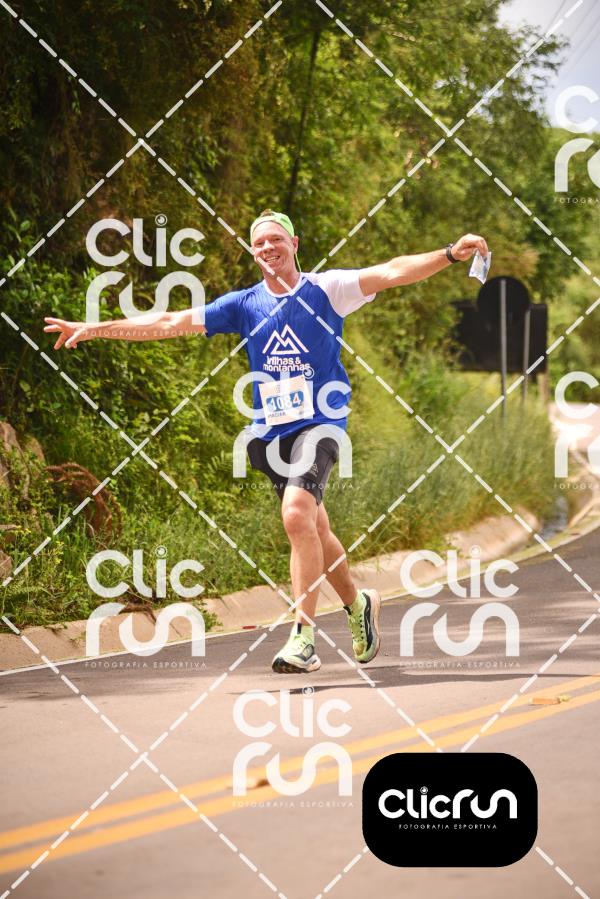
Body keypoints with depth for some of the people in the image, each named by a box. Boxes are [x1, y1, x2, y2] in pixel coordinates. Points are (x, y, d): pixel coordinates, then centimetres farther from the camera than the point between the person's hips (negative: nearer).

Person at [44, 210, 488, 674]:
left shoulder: (325, 289, 0)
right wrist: (93, 329, 6)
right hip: (272, 431, 5)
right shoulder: (243, 304, 9)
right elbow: (169, 322, 9)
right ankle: (359, 603, 38)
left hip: (320, 424, -5)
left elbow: (391, 273, -10)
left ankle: (304, 636, -25)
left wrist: (450, 254, -23)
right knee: (313, 531, 11)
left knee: (297, 513, -25)